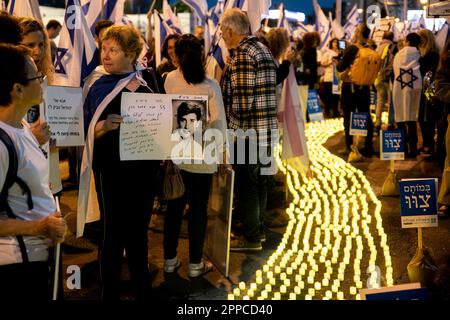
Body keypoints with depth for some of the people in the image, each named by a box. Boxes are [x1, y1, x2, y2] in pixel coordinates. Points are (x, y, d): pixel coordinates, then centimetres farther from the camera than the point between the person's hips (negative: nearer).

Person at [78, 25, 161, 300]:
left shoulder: (147, 80, -2)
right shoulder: (96, 84, 1)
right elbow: (84, 130, -3)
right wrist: (104, 126, -22)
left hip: (144, 167, -1)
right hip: (112, 169, 1)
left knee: (138, 230, 9)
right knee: (114, 233, 4)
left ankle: (142, 289, 25)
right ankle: (109, 292, 20)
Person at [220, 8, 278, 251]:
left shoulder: (242, 54, -16)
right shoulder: (261, 48, 13)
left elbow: (242, 101, -20)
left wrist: (233, 129, -9)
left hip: (248, 131, -9)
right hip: (267, 129, 9)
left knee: (245, 184, 2)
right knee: (259, 180, 19)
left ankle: (251, 238, 12)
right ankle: (257, 228, 32)